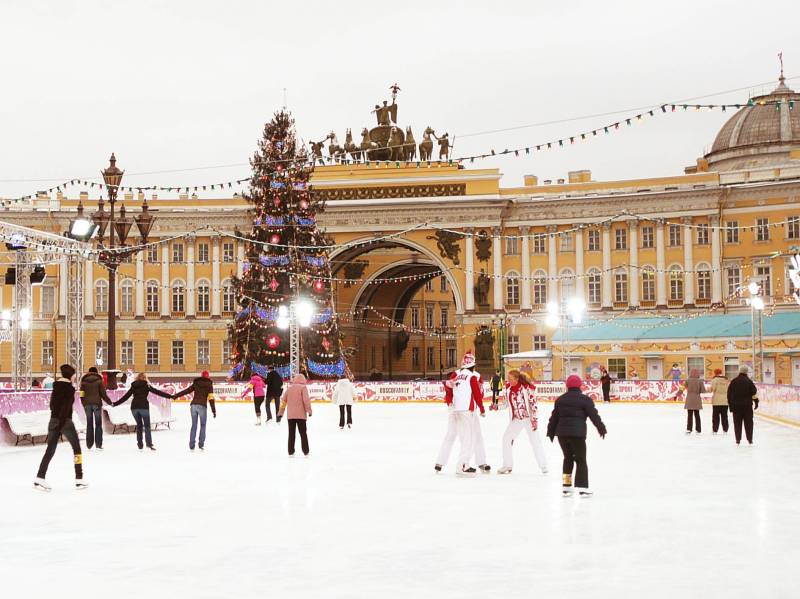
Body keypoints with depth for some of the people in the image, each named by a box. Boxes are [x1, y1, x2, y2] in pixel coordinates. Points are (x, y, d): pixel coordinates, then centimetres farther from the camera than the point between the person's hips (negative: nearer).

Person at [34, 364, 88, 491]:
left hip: (53, 420, 6)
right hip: (65, 421, -6)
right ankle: (79, 480, 8)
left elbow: (52, 404, 12)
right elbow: (66, 407, -19)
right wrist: (61, 422, -21)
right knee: (76, 448, 8)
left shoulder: (56, 387, 9)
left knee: (50, 450, 8)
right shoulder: (70, 388, -11)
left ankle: (39, 478, -2)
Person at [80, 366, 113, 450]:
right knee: (98, 424, 4)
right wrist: (110, 402, 7)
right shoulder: (99, 381, -2)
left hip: (87, 404, 2)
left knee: (89, 424, 8)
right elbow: (103, 394, -4)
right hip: (97, 404, -2)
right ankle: (98, 444, -1)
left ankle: (89, 444, 7)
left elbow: (82, 394, 3)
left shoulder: (84, 381, 4)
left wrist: (84, 404, 14)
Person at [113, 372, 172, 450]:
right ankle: (149, 444, -12)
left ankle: (140, 445, 11)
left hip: (134, 407, 4)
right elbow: (157, 392, 1)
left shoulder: (133, 386, 14)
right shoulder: (147, 385, 5)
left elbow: (125, 396, 15)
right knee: (147, 426, 2)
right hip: (144, 406, -3)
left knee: (139, 425, 15)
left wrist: (115, 403, 24)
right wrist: (170, 396, 1)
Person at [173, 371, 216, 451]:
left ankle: (191, 446, 6)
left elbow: (186, 390, 13)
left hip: (193, 405, 3)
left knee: (194, 425, 9)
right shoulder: (209, 384, 5)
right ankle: (201, 445, 3)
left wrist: (175, 396, 19)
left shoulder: (196, 383, 15)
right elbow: (211, 398, -2)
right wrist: (213, 410, -3)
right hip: (202, 406, -3)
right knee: (203, 425, 10)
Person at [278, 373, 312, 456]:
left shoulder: (289, 388, 10)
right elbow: (306, 400, -14)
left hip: (290, 415, 3)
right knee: (303, 433, 5)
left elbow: (283, 401, 11)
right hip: (300, 414, -3)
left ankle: (291, 452, 8)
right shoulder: (303, 387, -2)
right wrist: (309, 410, -10)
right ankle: (306, 452, 3)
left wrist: (280, 412, 18)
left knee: (291, 433, 10)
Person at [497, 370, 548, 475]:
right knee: (506, 438, 1)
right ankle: (507, 465, 11)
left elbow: (533, 403, -16)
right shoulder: (508, 387, -3)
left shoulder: (527, 387, -19)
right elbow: (507, 403, 9)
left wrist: (535, 419, -18)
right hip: (516, 419, 5)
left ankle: (543, 466, 7)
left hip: (529, 418, -5)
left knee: (535, 441, -2)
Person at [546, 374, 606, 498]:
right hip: (577, 433, -5)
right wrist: (601, 428, 7)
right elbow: (593, 415, -5)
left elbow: (554, 417, 15)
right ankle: (582, 488, -2)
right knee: (581, 460, 3)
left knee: (568, 458, 18)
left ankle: (566, 486, 17)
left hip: (562, 433, 5)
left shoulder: (560, 400, 11)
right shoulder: (585, 399, -4)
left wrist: (551, 431, 25)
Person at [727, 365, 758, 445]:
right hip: (747, 405, -1)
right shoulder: (749, 381, -4)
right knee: (748, 423, 6)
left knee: (737, 423, 5)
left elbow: (729, 394, 5)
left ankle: (738, 440, 3)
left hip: (736, 405, 1)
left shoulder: (733, 382, 3)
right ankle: (750, 439, 6)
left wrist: (730, 405, 10)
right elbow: (754, 393, -6)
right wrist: (756, 402, 3)